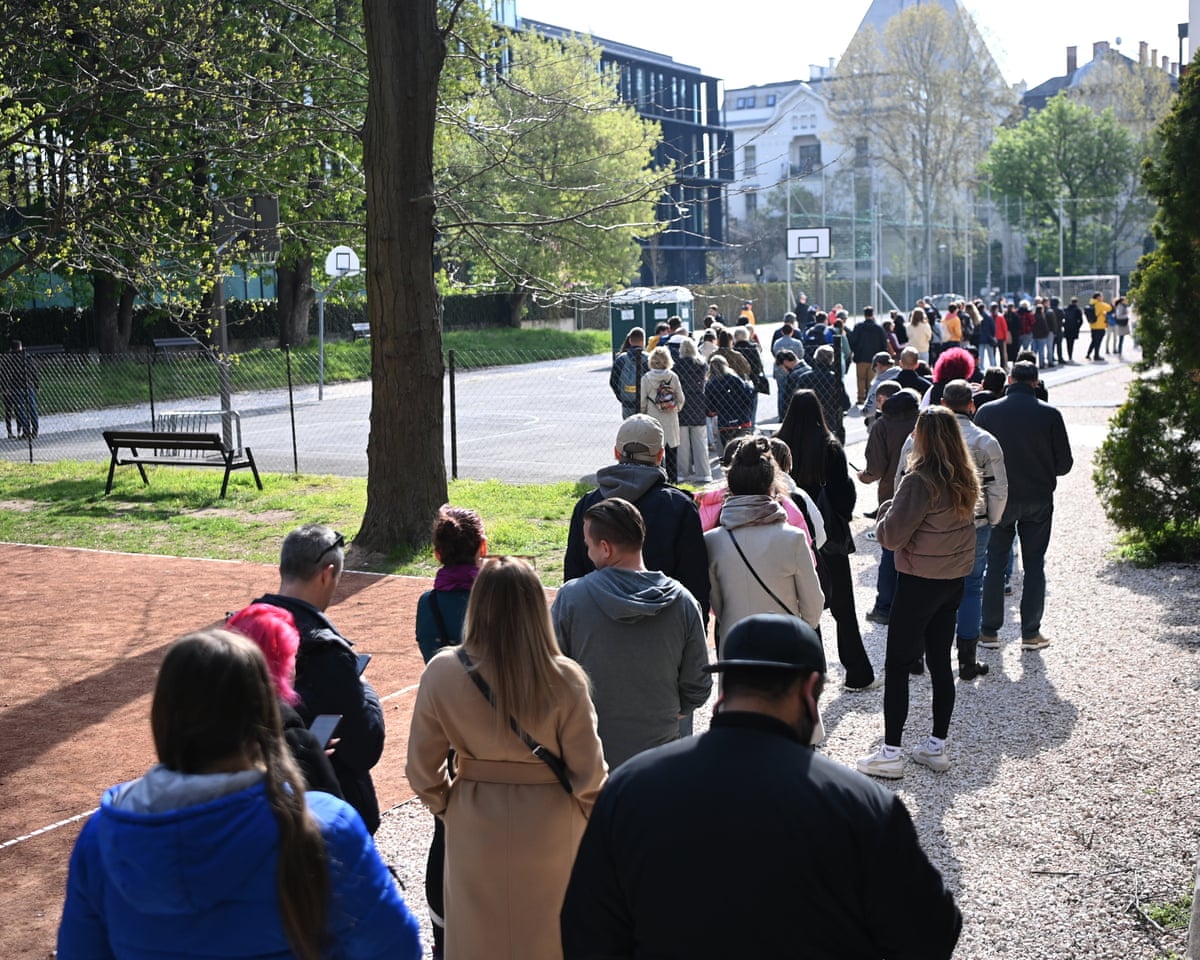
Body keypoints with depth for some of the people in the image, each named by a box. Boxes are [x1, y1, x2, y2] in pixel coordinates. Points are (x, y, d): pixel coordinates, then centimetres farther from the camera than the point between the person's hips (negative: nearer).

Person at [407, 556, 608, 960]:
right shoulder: (563, 679, -19)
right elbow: (587, 773, -13)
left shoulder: (442, 673, -14)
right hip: (549, 830, -1)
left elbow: (422, 768, -6)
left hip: (475, 830, 1)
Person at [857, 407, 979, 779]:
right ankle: (937, 746, 23)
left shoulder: (919, 480, -21)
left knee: (897, 664, 1)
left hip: (919, 583, -8)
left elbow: (891, 536, -20)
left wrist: (886, 510, 0)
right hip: (954, 580, 8)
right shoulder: (964, 479, 3)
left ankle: (890, 754, 5)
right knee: (940, 661, 15)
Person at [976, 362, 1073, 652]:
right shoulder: (1050, 415, -10)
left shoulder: (987, 412, -8)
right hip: (1038, 499, 0)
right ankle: (1030, 633, 12)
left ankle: (989, 631, 12)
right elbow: (1064, 463, -5)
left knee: (995, 563, 10)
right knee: (1034, 565, 10)